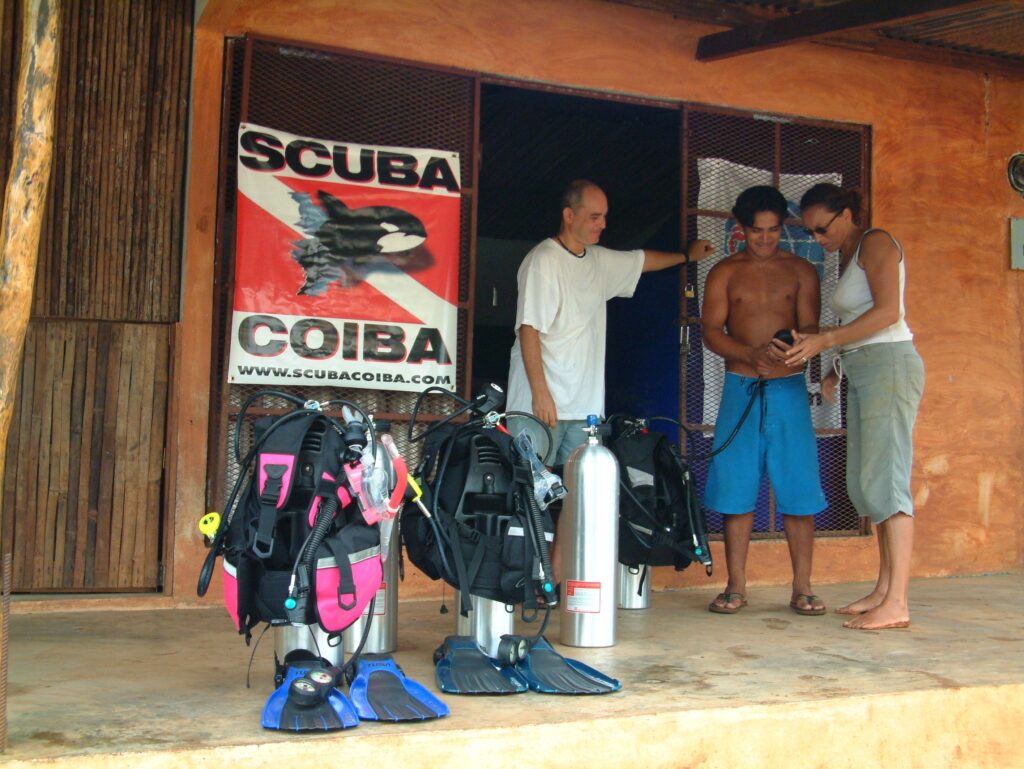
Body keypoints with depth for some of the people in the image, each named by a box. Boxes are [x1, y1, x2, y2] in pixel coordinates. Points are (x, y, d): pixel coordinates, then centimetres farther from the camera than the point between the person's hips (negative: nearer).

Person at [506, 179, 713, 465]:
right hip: (542, 402, -7)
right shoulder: (544, 261, -10)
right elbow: (528, 330, -16)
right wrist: (540, 393, -21)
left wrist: (687, 255, 47)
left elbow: (642, 260, 36)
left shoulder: (599, 259, 15)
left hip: (583, 406, 8)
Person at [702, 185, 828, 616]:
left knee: (799, 492, -2)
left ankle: (802, 589, 8)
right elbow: (711, 331, -1)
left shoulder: (800, 271, 9)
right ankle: (736, 587, 10)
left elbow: (810, 328, 1)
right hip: (740, 389, 0)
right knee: (735, 491, 0)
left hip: (788, 389, 0)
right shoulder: (724, 273, 8)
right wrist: (751, 353, -19)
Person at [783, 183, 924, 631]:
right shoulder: (846, 257, 22)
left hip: (888, 365, -9)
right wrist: (836, 370, 16)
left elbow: (888, 312, -16)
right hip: (861, 372, 9)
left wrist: (824, 341, -19)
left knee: (885, 479, -13)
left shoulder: (876, 243, -4)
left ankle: (896, 604, -14)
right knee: (865, 482, 6)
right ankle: (884, 589, 11)